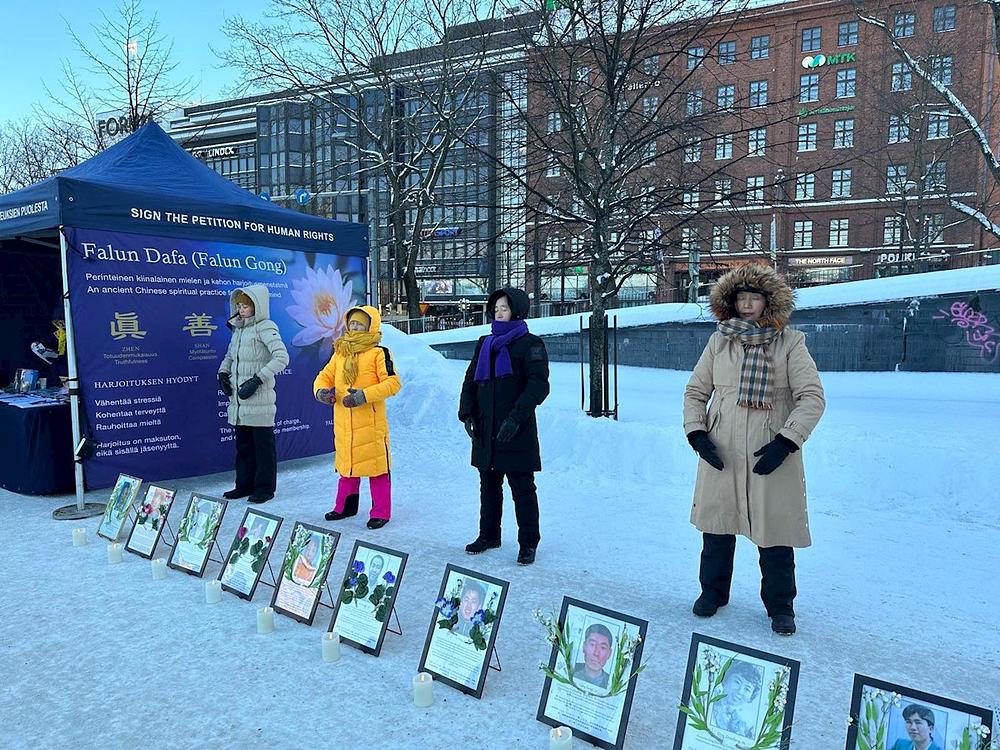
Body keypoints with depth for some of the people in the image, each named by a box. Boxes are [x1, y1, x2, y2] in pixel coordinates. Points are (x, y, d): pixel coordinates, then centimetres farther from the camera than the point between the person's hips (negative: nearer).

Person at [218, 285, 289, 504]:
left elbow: (282, 357, -20)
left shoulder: (265, 328, -9)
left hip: (259, 399, -8)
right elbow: (230, 356, 28)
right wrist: (223, 372, 9)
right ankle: (244, 484, 25)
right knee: (243, 443, 14)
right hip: (238, 399, 8)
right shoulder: (238, 329, 15)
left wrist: (257, 379, -23)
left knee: (263, 443, 1)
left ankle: (265, 487, 10)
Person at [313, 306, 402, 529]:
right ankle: (345, 506, 33)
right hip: (343, 423, 6)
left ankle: (381, 511, 12)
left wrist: (364, 395, -22)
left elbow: (393, 382, -13)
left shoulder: (379, 353, -6)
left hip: (371, 423, -6)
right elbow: (325, 376, 16)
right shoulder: (340, 352, 13)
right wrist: (321, 391, -7)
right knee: (346, 463, 17)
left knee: (375, 465, 0)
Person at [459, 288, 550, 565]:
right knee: (489, 485, 15)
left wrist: (516, 417, -22)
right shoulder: (485, 344, 14)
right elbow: (471, 380, 15)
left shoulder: (530, 344, -5)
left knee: (522, 487, 2)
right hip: (486, 430, 6)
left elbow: (538, 385, -13)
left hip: (516, 431, -6)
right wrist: (467, 413, 1)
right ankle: (489, 535, 30)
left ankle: (528, 543, 13)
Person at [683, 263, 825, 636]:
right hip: (720, 452, 3)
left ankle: (780, 605, 23)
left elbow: (813, 397, -5)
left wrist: (785, 442, -15)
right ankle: (713, 591, 32)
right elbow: (695, 391, 11)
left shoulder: (790, 343, 0)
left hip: (773, 455, -2)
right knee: (717, 523, 12)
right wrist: (697, 433, -4)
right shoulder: (718, 342, 7)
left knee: (775, 529, 3)